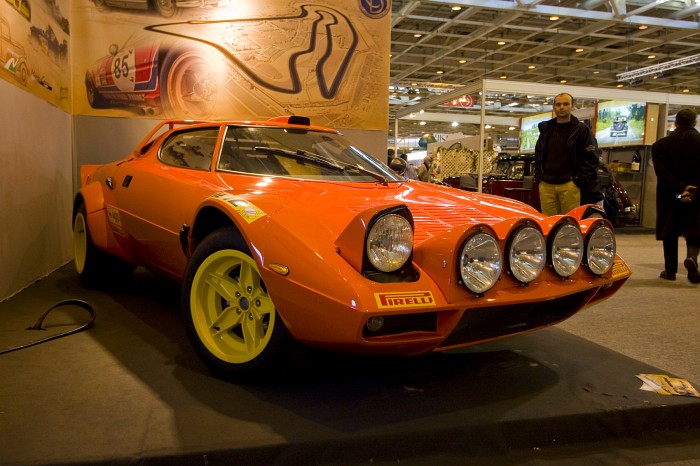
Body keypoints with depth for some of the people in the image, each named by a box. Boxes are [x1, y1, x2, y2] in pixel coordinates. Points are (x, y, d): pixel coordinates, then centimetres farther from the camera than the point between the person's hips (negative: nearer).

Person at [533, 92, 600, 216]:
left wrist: (579, 180, -10)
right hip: (546, 185, 4)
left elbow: (591, 158, -1)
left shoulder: (581, 129, 3)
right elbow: (538, 155, 23)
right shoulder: (546, 128, 17)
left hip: (569, 185, -4)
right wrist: (538, 177, 10)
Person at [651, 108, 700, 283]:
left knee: (670, 233, 12)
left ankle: (670, 270, 17)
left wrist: (680, 188, -14)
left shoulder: (661, 145, -5)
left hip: (671, 196, 0)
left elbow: (662, 172, -14)